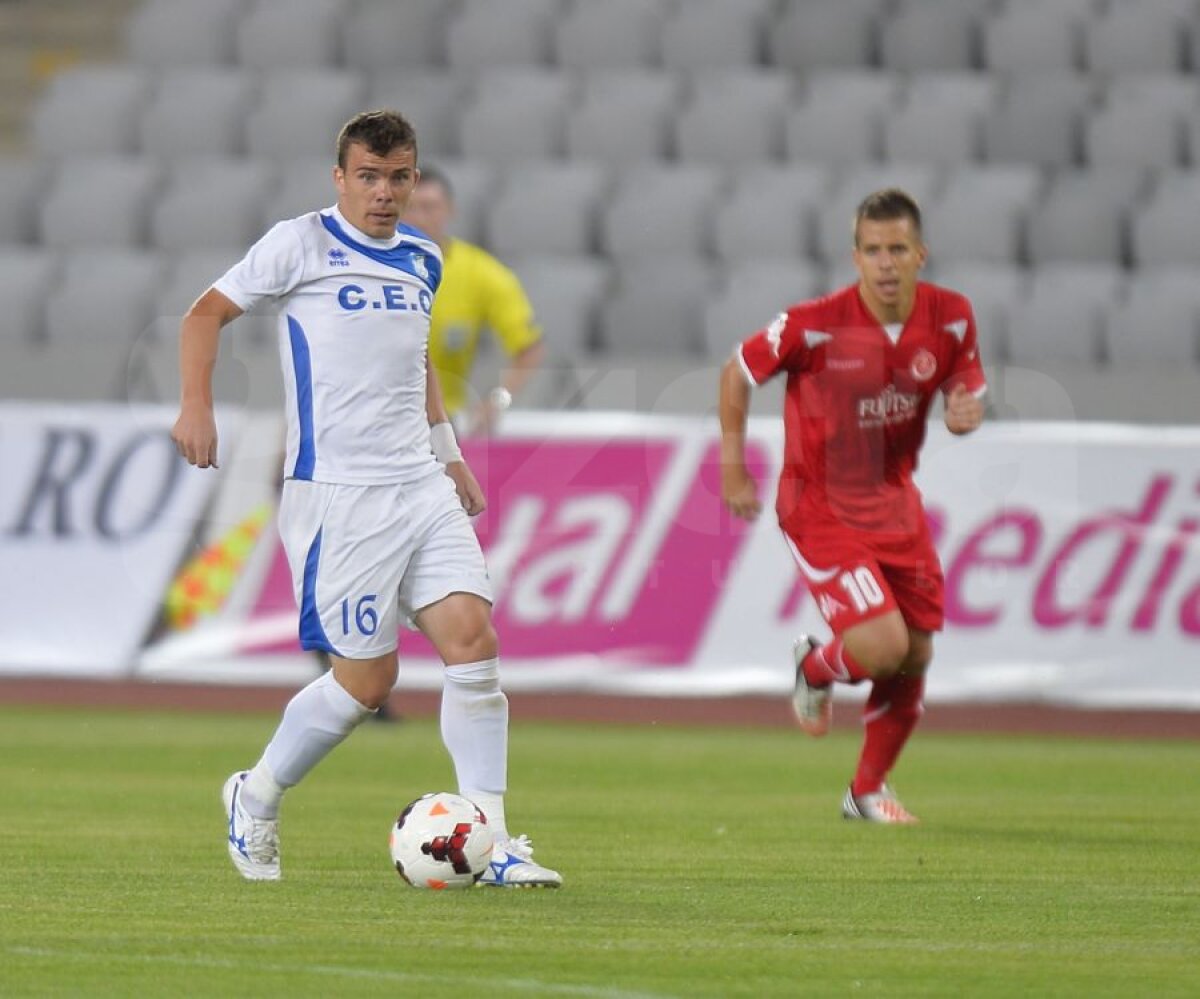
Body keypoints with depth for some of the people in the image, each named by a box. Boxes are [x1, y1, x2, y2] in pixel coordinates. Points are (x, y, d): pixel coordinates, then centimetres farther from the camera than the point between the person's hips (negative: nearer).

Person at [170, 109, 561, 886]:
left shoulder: (424, 259, 14)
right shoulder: (302, 245, -4)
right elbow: (209, 312, 3)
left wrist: (449, 453, 25)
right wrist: (197, 406, -10)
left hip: (419, 485, 6)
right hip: (337, 493, -6)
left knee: (473, 640, -9)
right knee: (368, 680, -4)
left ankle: (489, 842, -6)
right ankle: (258, 796, 20)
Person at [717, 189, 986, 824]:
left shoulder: (950, 318, -9)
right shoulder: (814, 325, -21)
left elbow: (965, 386, 8)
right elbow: (737, 373, -6)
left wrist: (966, 410, -17)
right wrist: (733, 467, -4)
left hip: (895, 501, 5)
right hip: (819, 503, -5)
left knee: (915, 655, 7)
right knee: (883, 644, -19)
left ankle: (869, 790, 30)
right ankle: (815, 669, 18)